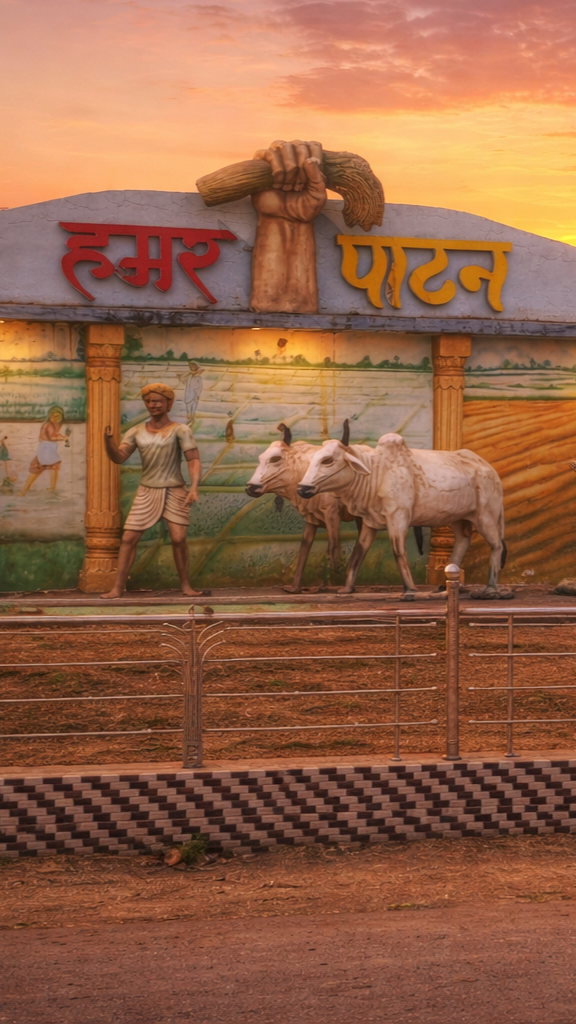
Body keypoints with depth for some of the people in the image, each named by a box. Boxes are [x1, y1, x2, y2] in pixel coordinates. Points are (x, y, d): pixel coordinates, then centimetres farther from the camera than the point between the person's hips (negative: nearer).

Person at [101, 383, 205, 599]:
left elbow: (194, 461, -10)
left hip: (175, 492, -3)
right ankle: (118, 587, 1)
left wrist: (194, 487, -25)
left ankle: (185, 585, 4)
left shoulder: (180, 430, -5)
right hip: (146, 492, 3)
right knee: (128, 538, -4)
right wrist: (108, 440, -22)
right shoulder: (136, 432, 6)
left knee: (178, 538, -12)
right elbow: (118, 457, -3)